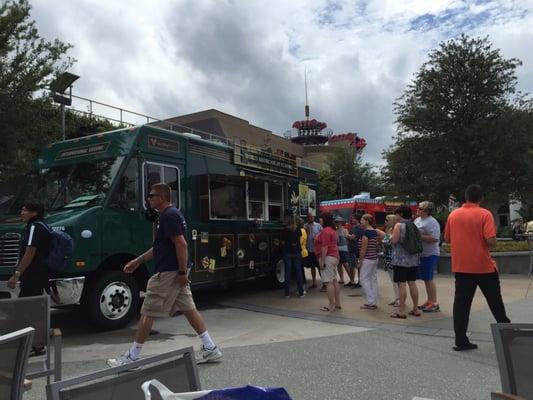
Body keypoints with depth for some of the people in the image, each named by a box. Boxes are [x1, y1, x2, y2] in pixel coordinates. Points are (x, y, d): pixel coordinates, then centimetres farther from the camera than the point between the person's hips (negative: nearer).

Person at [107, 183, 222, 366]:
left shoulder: (169, 216, -16)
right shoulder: (169, 214, 16)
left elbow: (181, 244, -23)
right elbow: (160, 246, 22)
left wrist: (182, 272, -22)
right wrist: (138, 261, 22)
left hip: (168, 273, -10)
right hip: (176, 272, 10)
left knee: (147, 313, 0)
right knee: (188, 308, 11)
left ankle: (132, 357, 12)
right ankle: (210, 348, 14)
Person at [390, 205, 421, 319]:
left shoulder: (399, 225, -11)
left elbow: (394, 240, -16)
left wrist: (391, 236, 3)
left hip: (401, 259, -7)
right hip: (413, 259, 7)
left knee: (402, 284, -4)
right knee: (412, 283, 13)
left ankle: (401, 311, -1)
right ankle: (415, 309, 20)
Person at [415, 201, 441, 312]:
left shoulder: (432, 222, -15)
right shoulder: (417, 220, 13)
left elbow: (434, 238, -25)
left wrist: (419, 236, -22)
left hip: (429, 254, -9)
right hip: (420, 254, 9)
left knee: (428, 279, -5)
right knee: (426, 279, 14)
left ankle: (434, 303, 3)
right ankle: (429, 301, 23)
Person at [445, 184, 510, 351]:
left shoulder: (453, 215, 1)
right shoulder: (484, 214, -11)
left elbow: (447, 239, 11)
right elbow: (491, 241, -20)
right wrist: (490, 244, 2)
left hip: (461, 267, 3)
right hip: (483, 266, -3)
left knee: (461, 303, 4)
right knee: (495, 302, 14)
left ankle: (461, 340, 3)